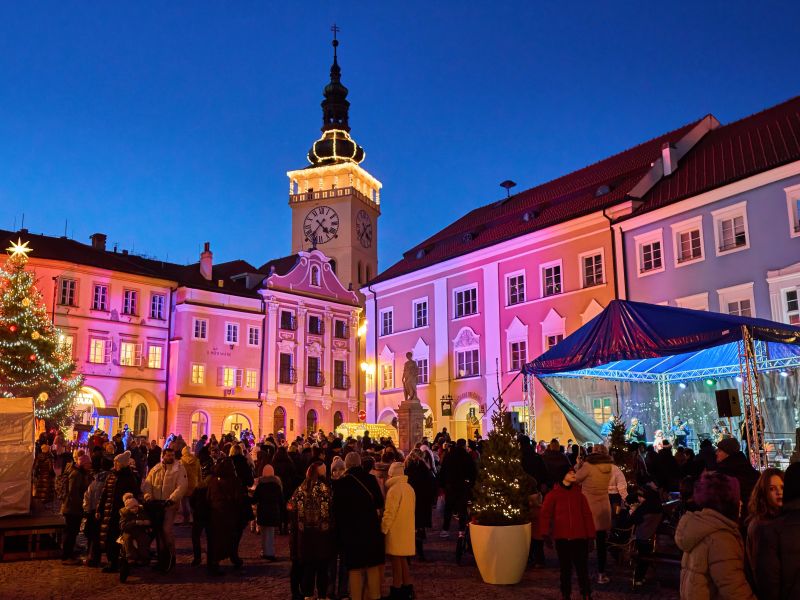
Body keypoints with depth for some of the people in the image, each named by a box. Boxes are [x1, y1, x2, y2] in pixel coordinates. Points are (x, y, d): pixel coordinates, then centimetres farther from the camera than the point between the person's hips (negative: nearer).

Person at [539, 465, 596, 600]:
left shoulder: (579, 493, 6)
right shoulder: (553, 494, -1)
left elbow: (587, 515, 6)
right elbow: (545, 515, -4)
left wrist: (590, 534, 2)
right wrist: (545, 534, -11)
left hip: (579, 537, 1)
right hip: (562, 537, -1)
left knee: (582, 567, 4)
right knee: (565, 568, 10)